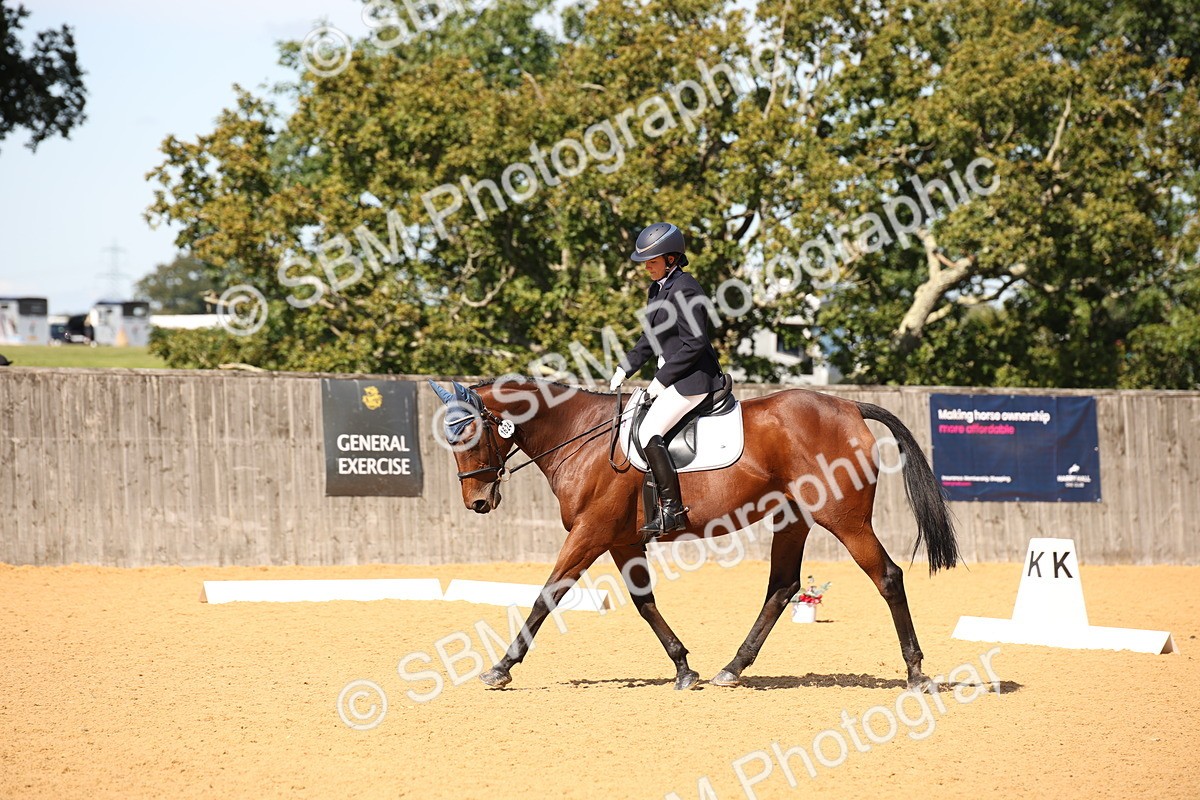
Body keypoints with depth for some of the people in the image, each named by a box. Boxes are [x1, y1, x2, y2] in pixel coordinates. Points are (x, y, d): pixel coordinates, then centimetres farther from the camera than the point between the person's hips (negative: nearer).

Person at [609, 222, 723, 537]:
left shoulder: (683, 290, -16)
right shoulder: (658, 289, 15)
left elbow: (694, 344, -20)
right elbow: (650, 339, 23)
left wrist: (662, 379, -17)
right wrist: (625, 368, 11)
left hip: (692, 378, -11)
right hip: (672, 378, 11)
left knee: (649, 434, -21)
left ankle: (671, 510, -20)